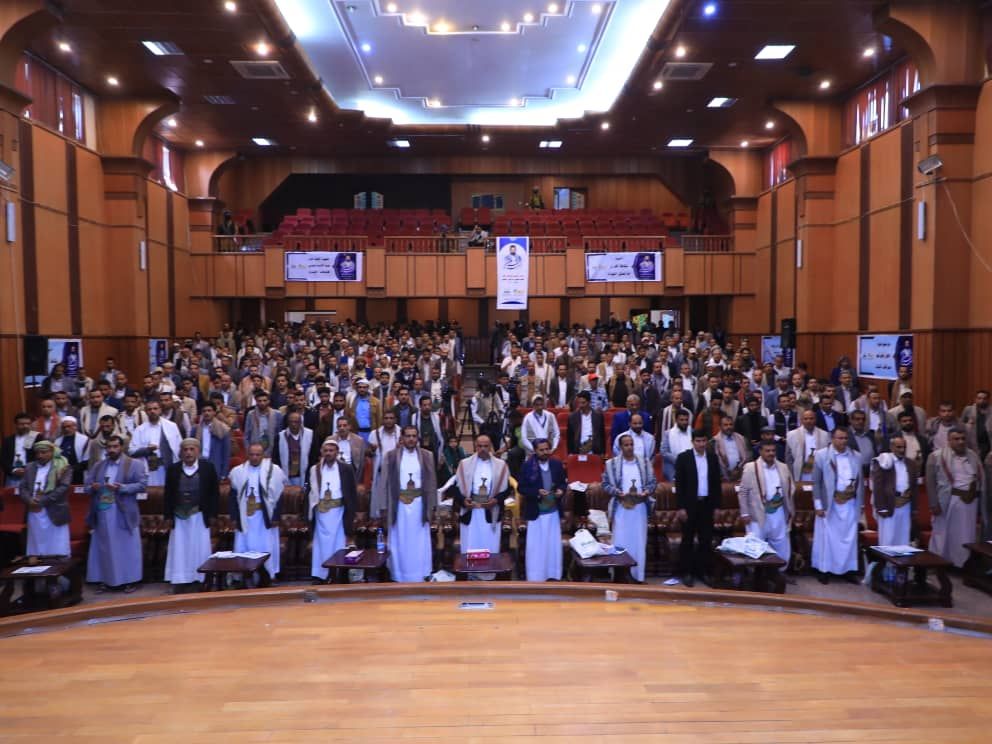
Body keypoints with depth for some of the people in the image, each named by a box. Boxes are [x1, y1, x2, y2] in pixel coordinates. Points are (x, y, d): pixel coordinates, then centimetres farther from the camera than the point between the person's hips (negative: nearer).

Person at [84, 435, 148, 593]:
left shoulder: (134, 464, -1)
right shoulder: (98, 466, 14)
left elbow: (142, 485, -9)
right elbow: (87, 486, 12)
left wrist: (121, 488, -19)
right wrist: (92, 487, -11)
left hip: (123, 513, -4)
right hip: (102, 513, 4)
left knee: (127, 547, 0)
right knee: (104, 547, 9)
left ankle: (129, 580, 7)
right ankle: (106, 579, 18)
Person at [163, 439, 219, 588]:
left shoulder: (208, 467, -3)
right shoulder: (173, 469, 1)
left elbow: (215, 492, 0)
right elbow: (167, 494, 5)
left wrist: (212, 514, -3)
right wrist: (167, 516, 1)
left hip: (200, 517, -1)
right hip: (179, 517, 1)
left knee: (201, 550, 5)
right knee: (180, 550, 5)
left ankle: (202, 580, 14)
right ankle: (180, 580, 11)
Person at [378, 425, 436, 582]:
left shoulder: (427, 456, 3)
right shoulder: (391, 456, 1)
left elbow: (432, 482, 4)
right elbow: (385, 482, 1)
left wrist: (431, 506, -1)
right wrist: (385, 507, -4)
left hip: (419, 503, 1)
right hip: (399, 503, 0)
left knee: (419, 542, 5)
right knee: (399, 541, 7)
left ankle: (419, 576, 16)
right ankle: (399, 576, 18)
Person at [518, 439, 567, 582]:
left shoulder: (557, 464, 0)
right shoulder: (527, 466, -10)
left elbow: (563, 482, 12)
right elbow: (520, 488, -8)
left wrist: (561, 490, -11)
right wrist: (537, 492, -22)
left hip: (553, 511, 4)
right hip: (536, 512, -3)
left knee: (553, 544, 12)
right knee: (535, 546, 3)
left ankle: (553, 575, 24)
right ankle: (535, 578, 12)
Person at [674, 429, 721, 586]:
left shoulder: (713, 457, 5)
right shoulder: (683, 457, -6)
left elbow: (717, 482, 9)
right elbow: (679, 484, -8)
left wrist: (716, 504, 4)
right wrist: (681, 507, -11)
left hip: (707, 504, 3)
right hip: (689, 504, -3)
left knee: (706, 539, 8)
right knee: (687, 540, 5)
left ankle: (702, 571, 20)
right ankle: (686, 572, 14)